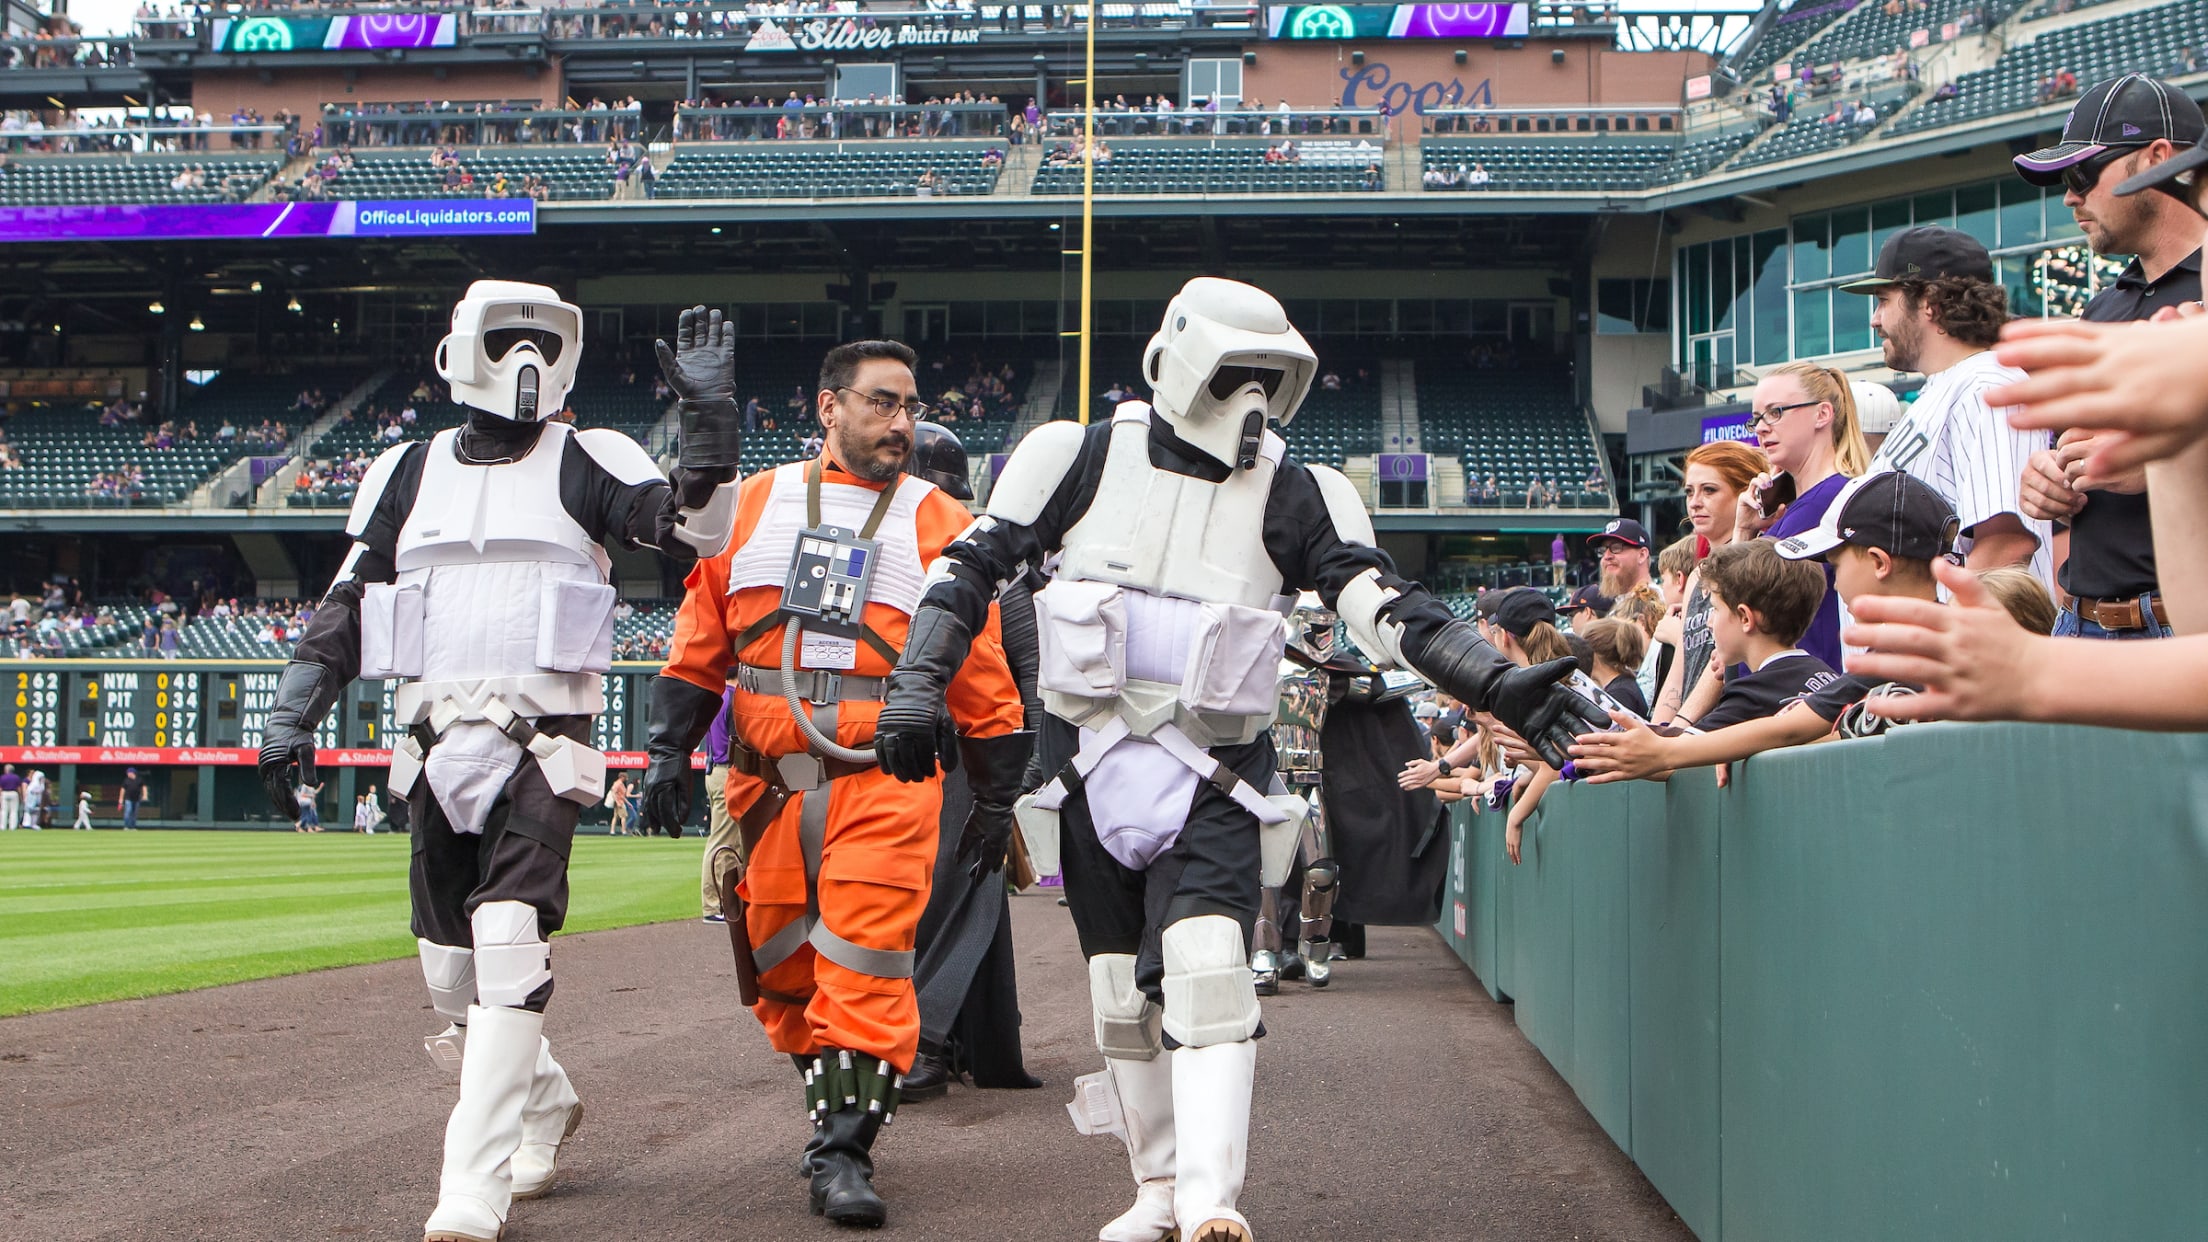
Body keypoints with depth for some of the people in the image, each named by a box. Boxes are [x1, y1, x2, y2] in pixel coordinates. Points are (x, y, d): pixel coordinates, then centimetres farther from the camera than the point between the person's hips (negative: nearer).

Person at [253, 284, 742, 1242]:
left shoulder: (585, 464, 5)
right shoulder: (409, 472, 15)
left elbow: (693, 532, -9)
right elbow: (345, 608, 15)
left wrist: (709, 410, -16)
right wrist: (291, 718, 7)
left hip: (541, 740, -4)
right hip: (436, 742, 5)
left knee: (509, 948, -18)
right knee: (451, 970, 10)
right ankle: (543, 1104, 35)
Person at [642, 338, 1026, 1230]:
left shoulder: (940, 525, 7)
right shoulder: (753, 506, 11)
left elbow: (982, 672, 8)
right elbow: (699, 642, 13)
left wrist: (997, 800, 8)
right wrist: (669, 752, 5)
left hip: (886, 783, -3)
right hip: (767, 783, 3)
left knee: (864, 966, -12)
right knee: (785, 969, 8)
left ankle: (843, 1153, -8)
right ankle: (834, 1106, 27)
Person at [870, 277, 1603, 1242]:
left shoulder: (1293, 494, 0)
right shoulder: (1082, 457, 0)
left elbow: (1384, 603, -7)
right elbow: (973, 566, 3)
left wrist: (1495, 683, -19)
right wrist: (918, 684, -7)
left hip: (1215, 769, -1)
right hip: (1091, 755, 2)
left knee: (1206, 967, -21)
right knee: (1122, 988, 8)